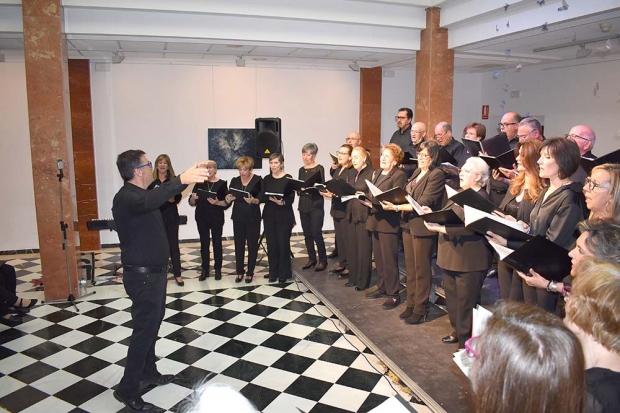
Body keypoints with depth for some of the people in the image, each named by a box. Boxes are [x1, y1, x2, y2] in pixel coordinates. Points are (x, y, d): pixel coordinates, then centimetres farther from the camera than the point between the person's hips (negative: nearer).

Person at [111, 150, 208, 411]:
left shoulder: (140, 194, 10)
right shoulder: (126, 197, -22)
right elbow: (150, 201, -44)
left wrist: (190, 175, 14)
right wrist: (181, 180, -57)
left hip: (153, 271, 10)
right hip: (142, 275, -10)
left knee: (153, 323, 19)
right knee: (145, 328, -3)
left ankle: (148, 372, 35)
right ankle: (128, 389, 9)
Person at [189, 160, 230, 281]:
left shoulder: (222, 184, -2)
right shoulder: (199, 183, 5)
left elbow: (228, 203, -5)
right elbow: (191, 203, 7)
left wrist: (217, 202, -21)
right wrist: (193, 198, -14)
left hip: (217, 218, -2)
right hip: (202, 218, 2)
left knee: (217, 243, 4)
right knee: (204, 243, 5)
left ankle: (218, 269, 13)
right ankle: (205, 269, 12)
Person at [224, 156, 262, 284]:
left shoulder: (258, 180, -4)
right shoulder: (234, 181, 6)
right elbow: (228, 200, 5)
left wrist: (254, 200, -26)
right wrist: (228, 198, -17)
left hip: (253, 217, -3)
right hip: (238, 217, 3)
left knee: (252, 245, 4)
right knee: (239, 244, 6)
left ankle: (250, 272, 14)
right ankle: (240, 272, 18)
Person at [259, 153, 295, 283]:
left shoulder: (288, 178, -5)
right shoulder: (266, 179, 8)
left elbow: (291, 198, -12)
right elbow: (262, 196, 0)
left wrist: (282, 202, -31)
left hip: (284, 216, -4)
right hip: (269, 215, 4)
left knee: (283, 244, 0)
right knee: (271, 244, 7)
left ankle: (284, 273, 13)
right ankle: (273, 272, 19)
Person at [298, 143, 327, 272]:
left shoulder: (319, 168, -5)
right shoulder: (301, 170, 13)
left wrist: (308, 187, -25)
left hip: (316, 205, -6)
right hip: (303, 205, 6)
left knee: (316, 233, -6)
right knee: (307, 234, 8)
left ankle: (323, 260, 6)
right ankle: (312, 259, 19)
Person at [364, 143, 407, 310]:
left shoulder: (399, 175, -10)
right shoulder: (376, 173, 17)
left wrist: (373, 203, -22)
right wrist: (367, 200, -5)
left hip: (388, 221, -8)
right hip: (375, 220, 8)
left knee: (389, 259, -2)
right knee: (378, 257, 15)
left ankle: (394, 294, 7)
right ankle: (382, 287, 28)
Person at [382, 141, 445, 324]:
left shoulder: (437, 175, -13)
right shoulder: (417, 172, 14)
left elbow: (423, 203, -20)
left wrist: (396, 207, -23)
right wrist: (392, 202, 0)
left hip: (423, 227, -8)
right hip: (408, 224, 8)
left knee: (421, 270, 3)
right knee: (410, 268, 14)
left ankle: (421, 309, 15)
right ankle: (411, 304, 25)